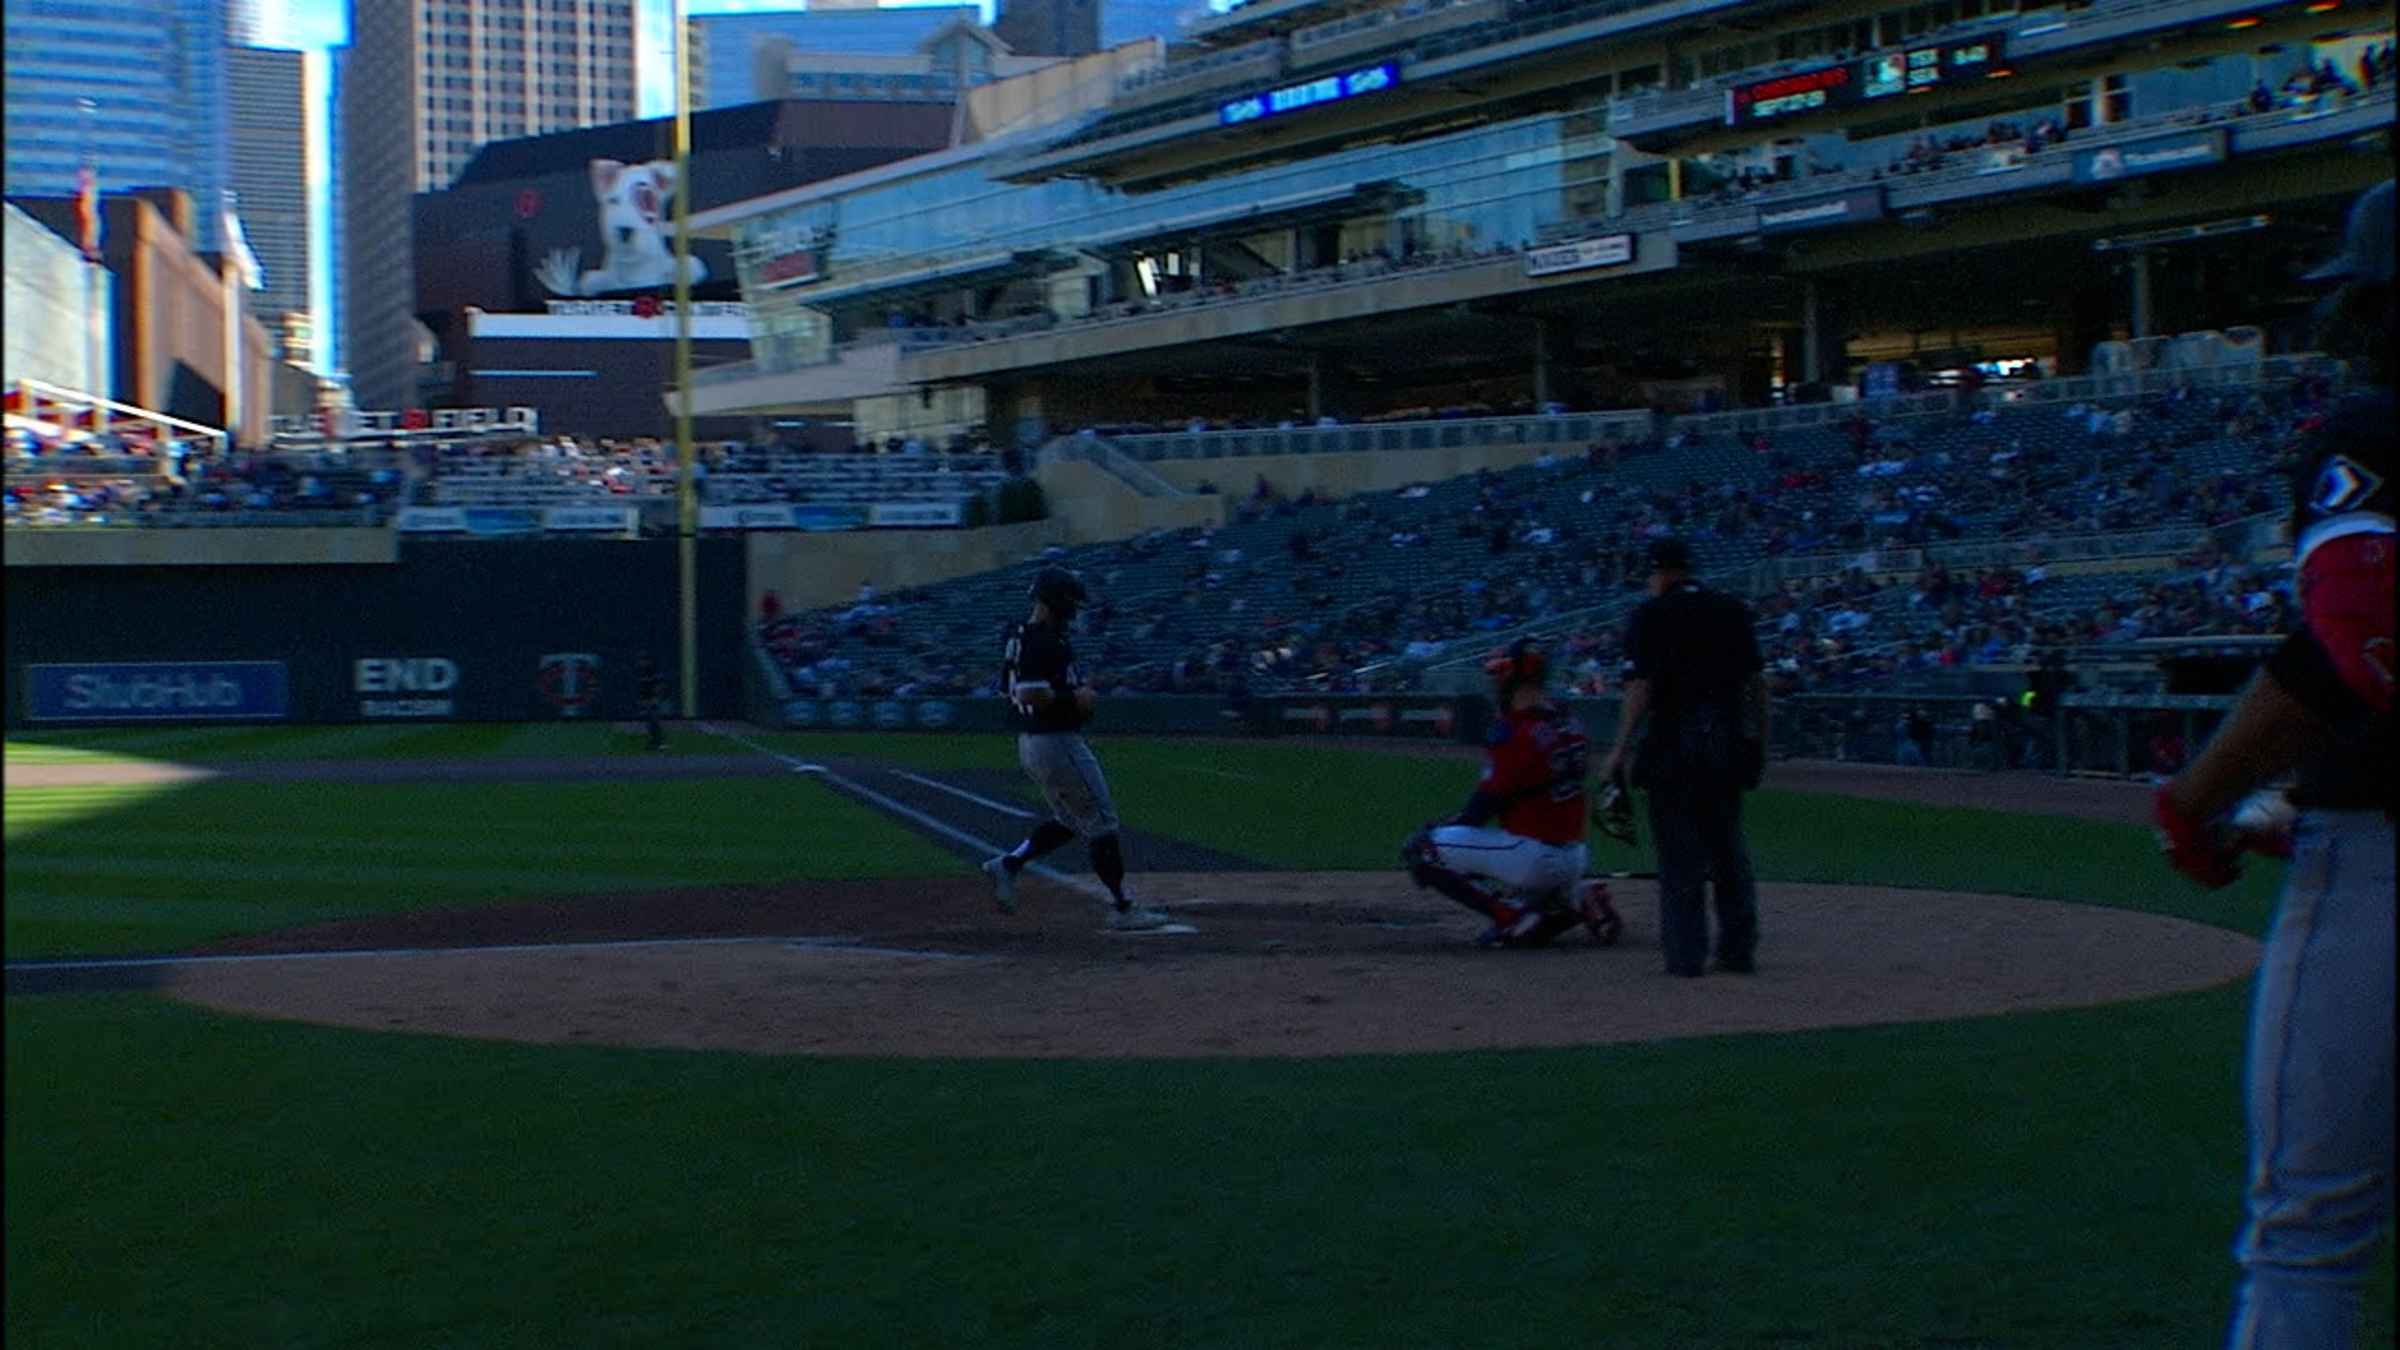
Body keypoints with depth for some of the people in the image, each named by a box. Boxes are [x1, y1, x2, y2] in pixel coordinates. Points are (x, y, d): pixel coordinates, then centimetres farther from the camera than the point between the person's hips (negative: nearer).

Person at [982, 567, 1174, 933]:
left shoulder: (1019, 638, 12)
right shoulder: (1045, 642, -20)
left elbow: (1008, 690, 20)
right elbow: (1031, 695, -29)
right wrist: (1076, 699, -18)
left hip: (1029, 742, 10)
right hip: (1057, 744, -10)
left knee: (1069, 819, 21)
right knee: (1100, 821, -1)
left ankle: (1008, 864, 10)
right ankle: (1122, 909, 4)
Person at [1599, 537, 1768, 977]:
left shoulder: (1652, 615, -5)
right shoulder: (1733, 611, 9)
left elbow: (1641, 687, -12)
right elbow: (1757, 681, 8)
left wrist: (1620, 750, -10)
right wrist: (1760, 742, 15)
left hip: (1674, 742, -4)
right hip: (1728, 740, 4)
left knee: (1679, 855, 2)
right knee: (1729, 850, 13)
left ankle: (1686, 953, 1)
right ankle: (1739, 951, 15)